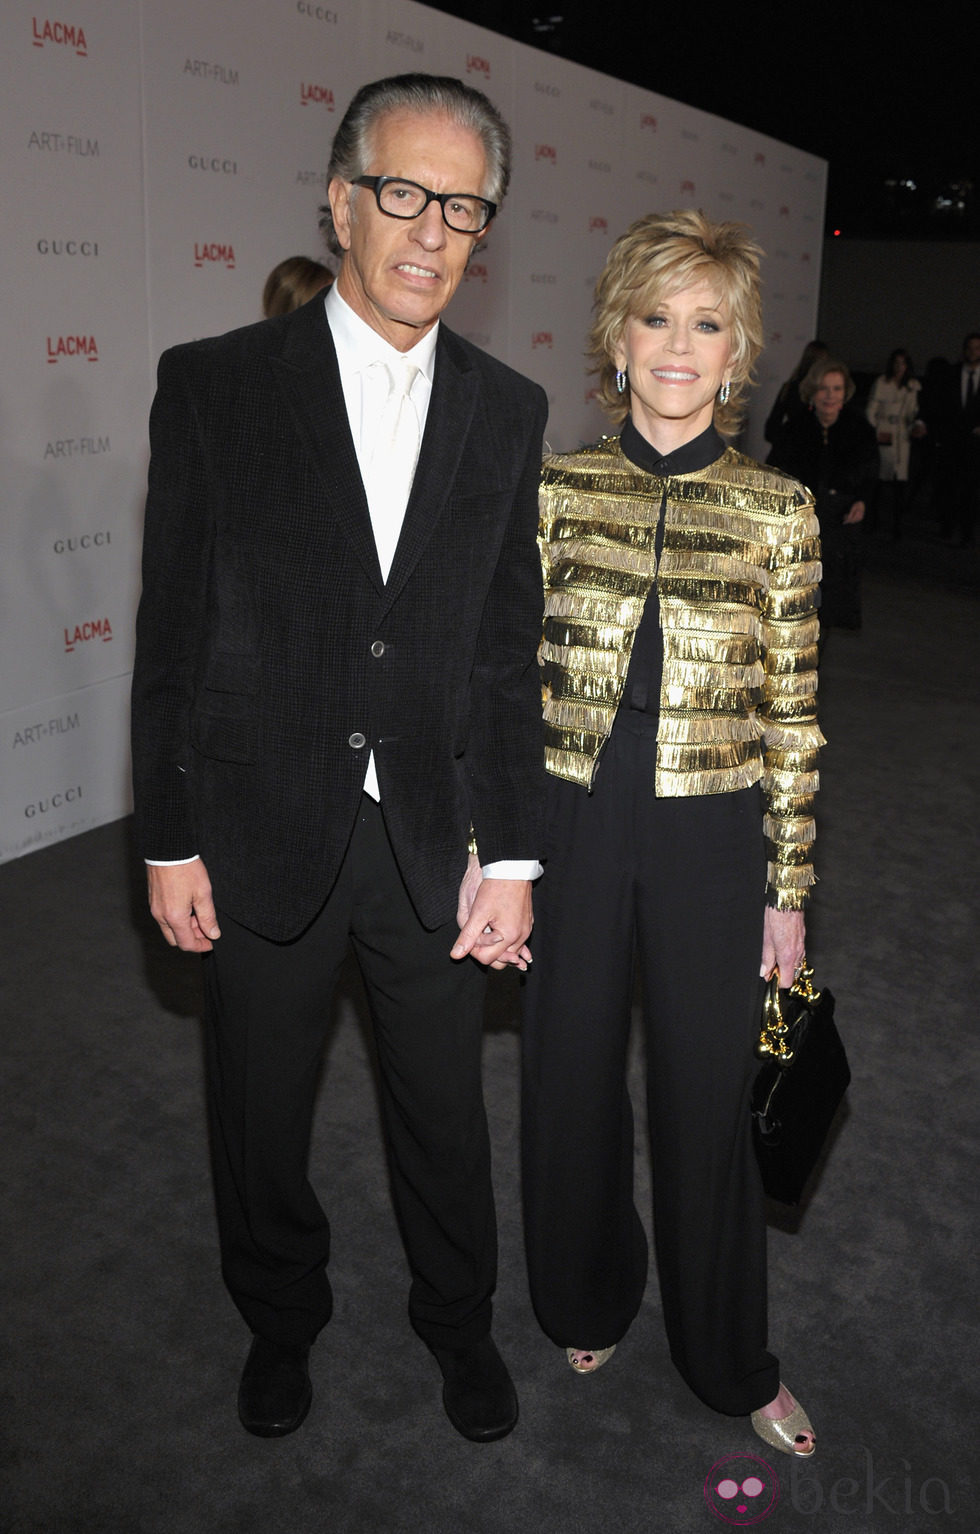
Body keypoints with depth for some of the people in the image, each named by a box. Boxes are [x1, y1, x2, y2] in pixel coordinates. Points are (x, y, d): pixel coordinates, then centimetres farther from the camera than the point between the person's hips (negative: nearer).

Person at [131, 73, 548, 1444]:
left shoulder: (508, 411, 1)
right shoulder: (215, 384, -6)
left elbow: (509, 647, 1)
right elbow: (173, 631, -5)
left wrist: (512, 854, -1)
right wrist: (170, 840, -5)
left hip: (432, 834, 2)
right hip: (264, 833, -1)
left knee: (445, 1109, 18)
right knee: (261, 1115, 18)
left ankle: (458, 1316, 45)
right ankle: (281, 1317, 47)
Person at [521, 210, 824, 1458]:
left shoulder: (777, 510, -3)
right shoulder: (557, 490, -1)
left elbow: (792, 713, 0)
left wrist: (790, 887, 1)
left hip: (709, 838, -1)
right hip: (571, 825, 1)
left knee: (706, 1093, 12)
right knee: (571, 1072, 16)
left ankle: (728, 1358, 37)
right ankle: (587, 1298, 46)